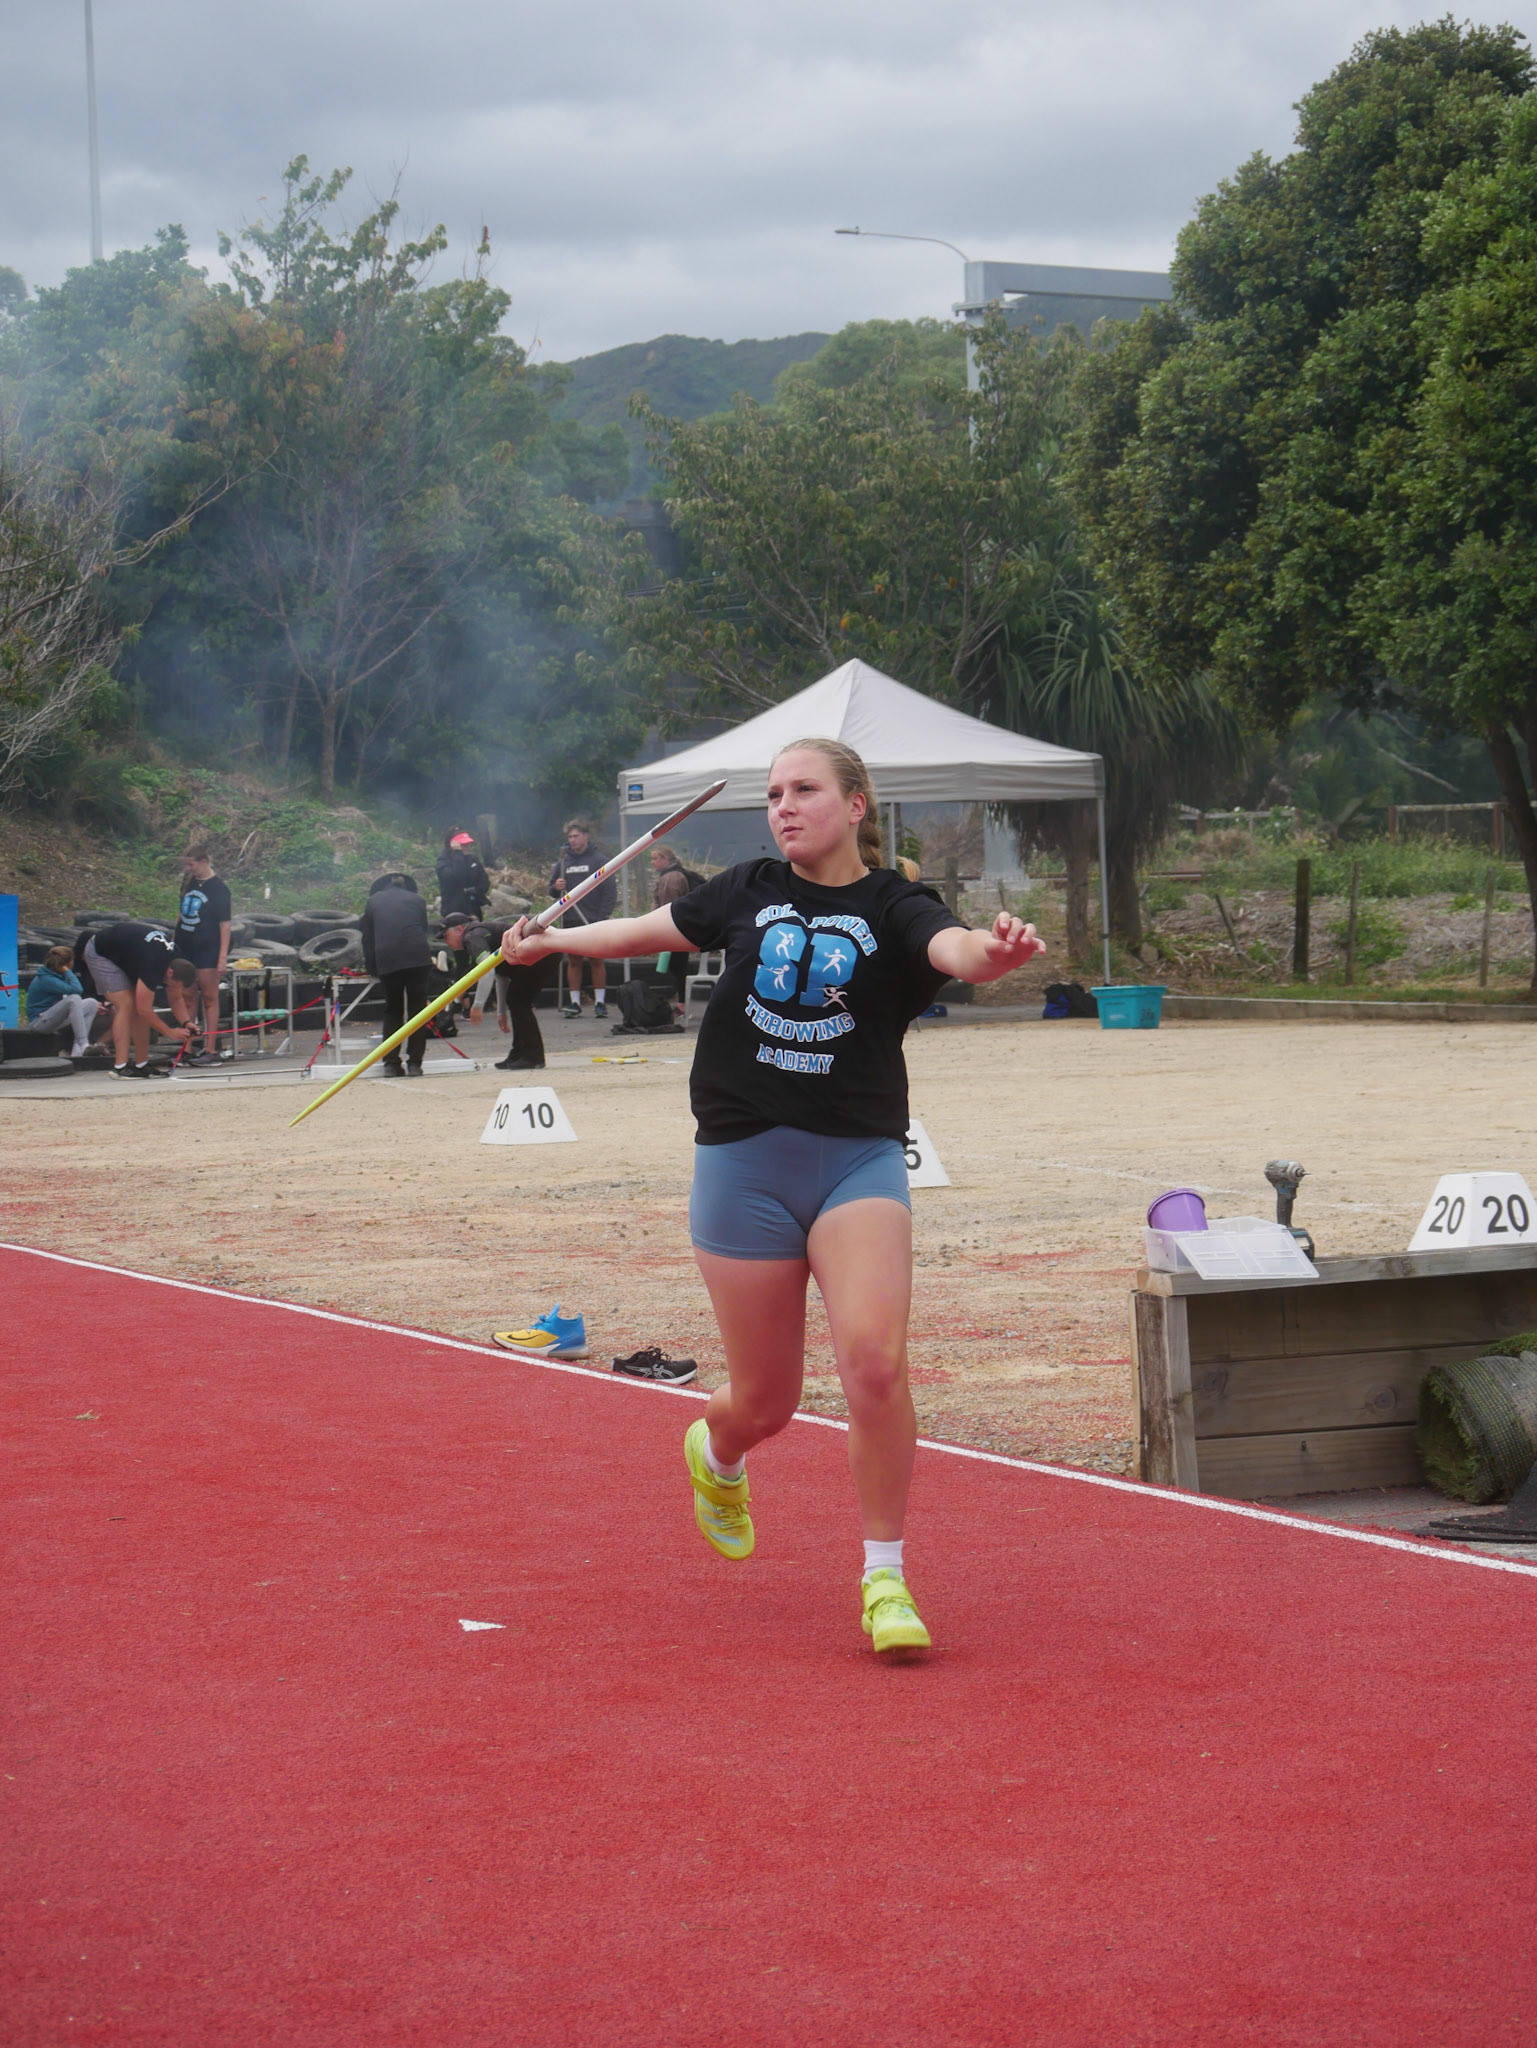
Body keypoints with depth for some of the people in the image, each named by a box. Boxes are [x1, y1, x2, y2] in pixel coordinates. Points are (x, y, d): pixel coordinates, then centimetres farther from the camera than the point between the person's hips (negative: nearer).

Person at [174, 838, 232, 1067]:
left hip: (207, 950, -7)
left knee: (209, 998, -3)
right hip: (185, 949, 7)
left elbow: (225, 925, -10)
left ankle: (210, 1051, -2)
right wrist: (173, 941, 17)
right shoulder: (190, 884, 10)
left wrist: (223, 957, -14)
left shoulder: (218, 889, -8)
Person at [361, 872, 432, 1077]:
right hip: (418, 958, 0)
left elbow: (367, 937, 19)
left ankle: (391, 1062, 3)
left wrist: (370, 966, 27)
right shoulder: (416, 900, 21)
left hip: (386, 960, 0)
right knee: (417, 1009, 4)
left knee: (392, 1010, 11)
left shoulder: (373, 901, 21)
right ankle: (414, 1063, 0)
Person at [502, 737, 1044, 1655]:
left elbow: (954, 948, -24)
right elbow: (651, 930, 26)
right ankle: (716, 1454, 46)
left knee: (876, 1361, -22)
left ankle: (885, 1580, -5)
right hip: (745, 1162, 2)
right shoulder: (750, 892, 8)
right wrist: (551, 940, 36)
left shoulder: (895, 907, -1)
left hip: (860, 1158, -2)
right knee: (766, 1400, 7)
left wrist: (994, 951, -47)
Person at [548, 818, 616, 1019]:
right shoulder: (563, 860, 9)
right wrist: (556, 888, -9)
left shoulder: (598, 860, -1)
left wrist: (602, 917, -11)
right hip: (570, 920, 3)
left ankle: (600, 1002, 4)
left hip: (593, 919, -3)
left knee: (597, 960, -1)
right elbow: (552, 890, 15)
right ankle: (574, 1002, 6)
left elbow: (610, 891, -3)